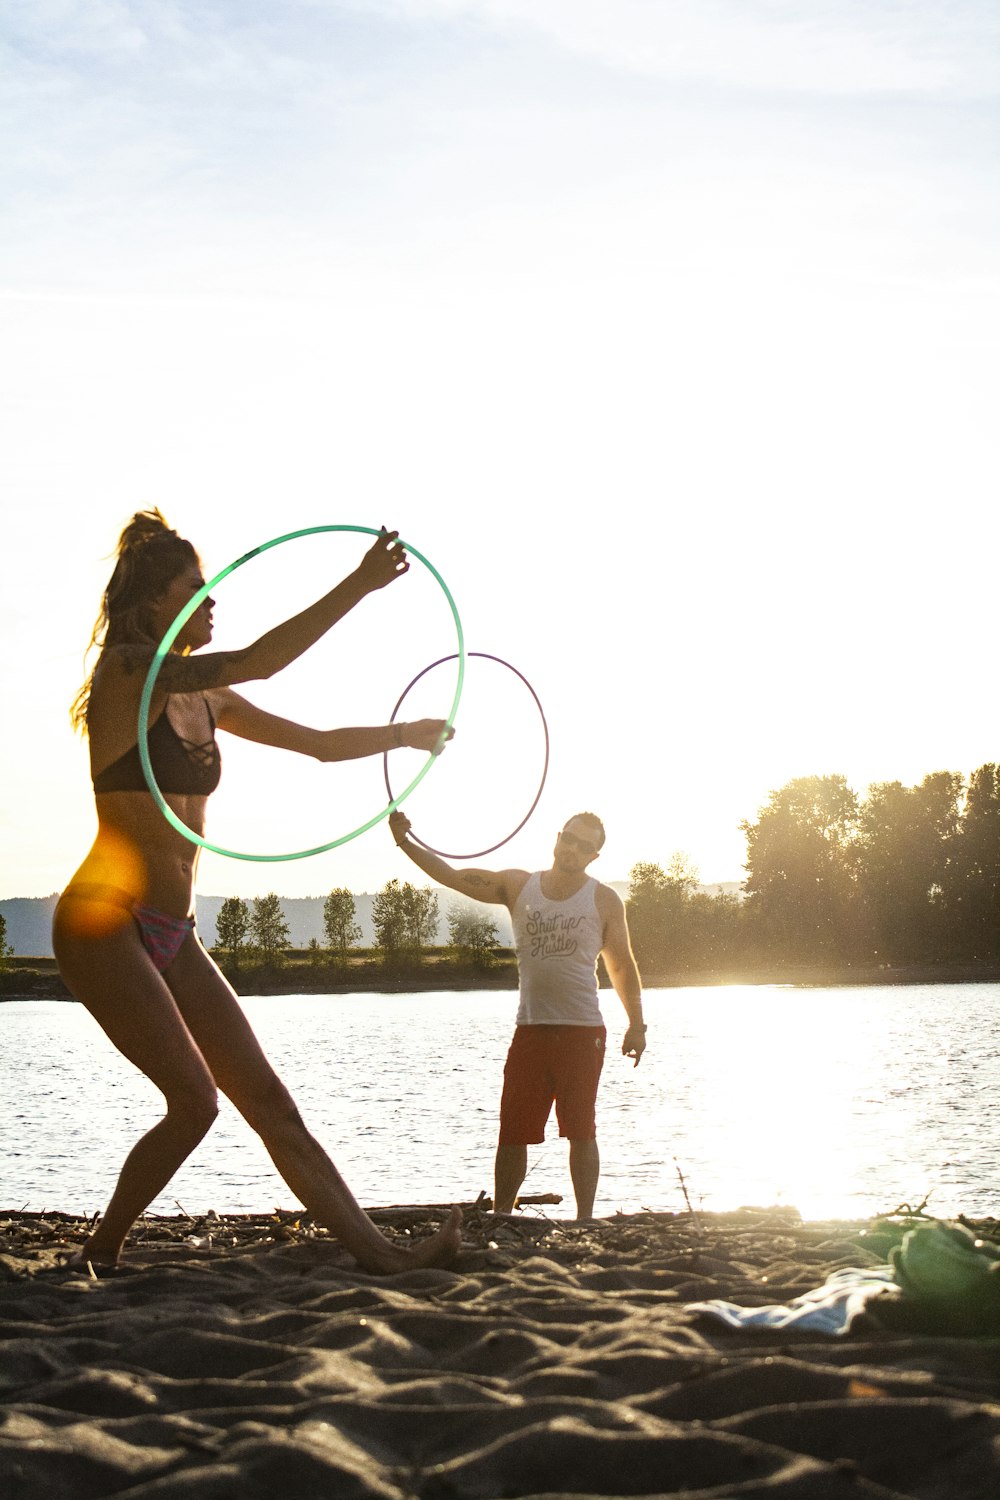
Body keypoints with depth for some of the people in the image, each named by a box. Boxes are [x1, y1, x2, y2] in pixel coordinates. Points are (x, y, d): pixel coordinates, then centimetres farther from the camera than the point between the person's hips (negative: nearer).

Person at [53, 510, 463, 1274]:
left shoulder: (206, 700, 15)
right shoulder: (126, 672, -9)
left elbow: (320, 742, 27)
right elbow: (257, 661, -23)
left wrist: (406, 733, 27)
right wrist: (357, 587, -25)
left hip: (173, 938, 8)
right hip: (103, 922, -8)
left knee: (269, 1099, 1)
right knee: (195, 1100, -16)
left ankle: (378, 1251, -2)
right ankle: (99, 1256, 2)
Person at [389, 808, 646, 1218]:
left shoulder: (604, 901, 2)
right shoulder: (518, 886, 6)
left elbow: (622, 965, 8)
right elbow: (451, 876, 1)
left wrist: (636, 1024, 5)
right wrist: (406, 843, -12)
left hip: (582, 1032, -2)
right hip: (530, 1029, 2)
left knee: (581, 1131, 2)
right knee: (513, 1132, 1)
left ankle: (584, 1219, 9)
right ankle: (499, 1217, 8)